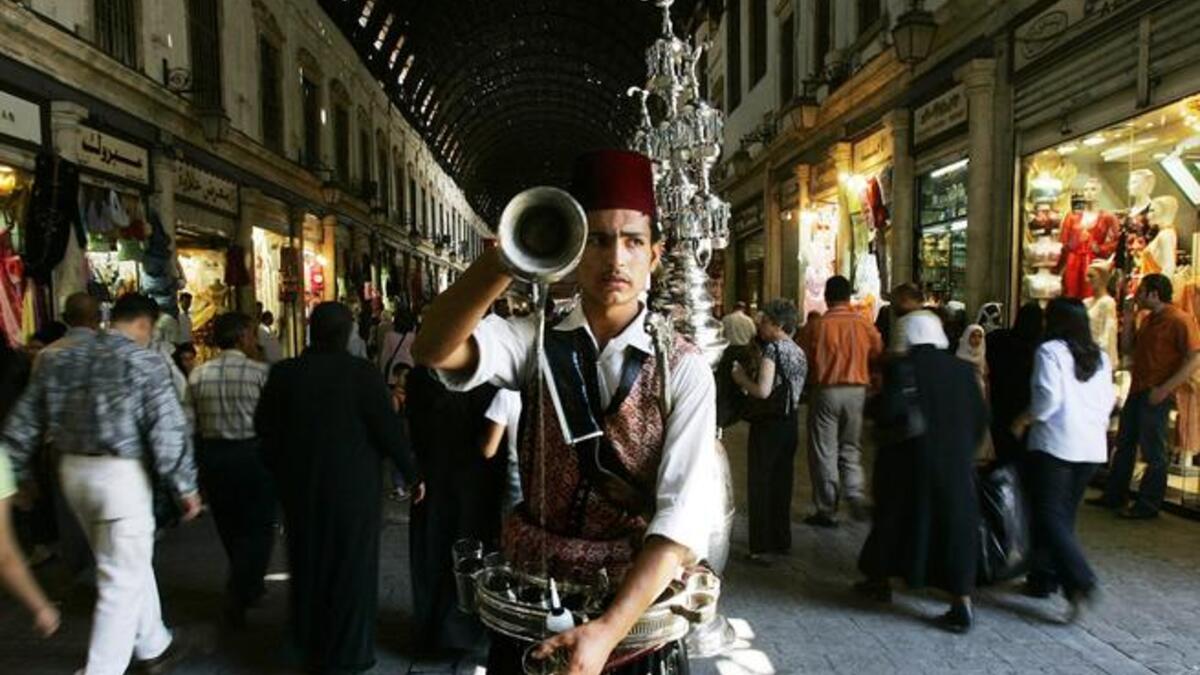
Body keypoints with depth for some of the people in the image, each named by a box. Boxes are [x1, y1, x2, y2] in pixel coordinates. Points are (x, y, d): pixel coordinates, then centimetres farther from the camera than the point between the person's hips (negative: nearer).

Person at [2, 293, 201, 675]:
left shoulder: (59, 359, 9)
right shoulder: (144, 362, -11)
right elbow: (168, 431, -14)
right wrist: (186, 486, -7)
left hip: (73, 471, 8)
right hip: (121, 474, -8)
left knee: (132, 564, 21)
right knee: (122, 580, 3)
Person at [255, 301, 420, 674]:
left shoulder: (283, 373, -7)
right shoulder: (363, 373, -18)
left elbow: (263, 426, 2)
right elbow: (388, 430, -17)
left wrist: (281, 468, 17)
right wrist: (411, 472, -3)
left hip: (300, 484, 4)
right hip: (352, 485, -4)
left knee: (308, 562, 21)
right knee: (350, 565, 11)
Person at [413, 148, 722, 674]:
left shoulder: (684, 370, -10)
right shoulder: (536, 343, -5)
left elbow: (683, 517, -19)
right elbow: (434, 350, -25)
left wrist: (608, 630, -30)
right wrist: (512, 258, -41)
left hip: (637, 605, -1)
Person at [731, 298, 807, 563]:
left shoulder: (773, 348, -15)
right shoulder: (798, 352, 9)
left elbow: (763, 391, -23)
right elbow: (794, 390, 14)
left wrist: (741, 378, -6)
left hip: (768, 425, -8)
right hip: (790, 423, 8)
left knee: (760, 484, 0)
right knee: (782, 483, 16)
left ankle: (762, 547, 2)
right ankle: (782, 540, 25)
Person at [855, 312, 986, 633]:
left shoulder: (901, 368, -11)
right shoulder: (962, 369, 2)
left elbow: (887, 412, -21)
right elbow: (980, 417, 4)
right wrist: (965, 449, 15)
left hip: (909, 460, -2)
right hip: (956, 462, 3)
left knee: (894, 517, 14)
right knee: (954, 524, 6)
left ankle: (879, 580, 30)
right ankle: (962, 603, 1)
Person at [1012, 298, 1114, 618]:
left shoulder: (1050, 351, -8)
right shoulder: (1100, 357, 12)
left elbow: (1048, 397, -16)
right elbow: (1108, 399, 14)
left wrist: (1025, 419, -2)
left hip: (1055, 443, -7)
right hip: (1092, 446, 7)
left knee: (1049, 517, -4)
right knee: (1065, 514, 14)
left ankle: (1080, 584, -17)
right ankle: (1044, 578, 21)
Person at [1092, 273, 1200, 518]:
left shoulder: (1180, 320, -14)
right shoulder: (1147, 319, 13)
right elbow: (1128, 348, 17)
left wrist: (1164, 389, -22)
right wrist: (1128, 322, 3)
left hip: (1156, 395, -9)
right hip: (1137, 390, 9)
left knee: (1153, 452, 0)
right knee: (1124, 445, 16)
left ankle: (1148, 506, 9)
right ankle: (1114, 495, 26)